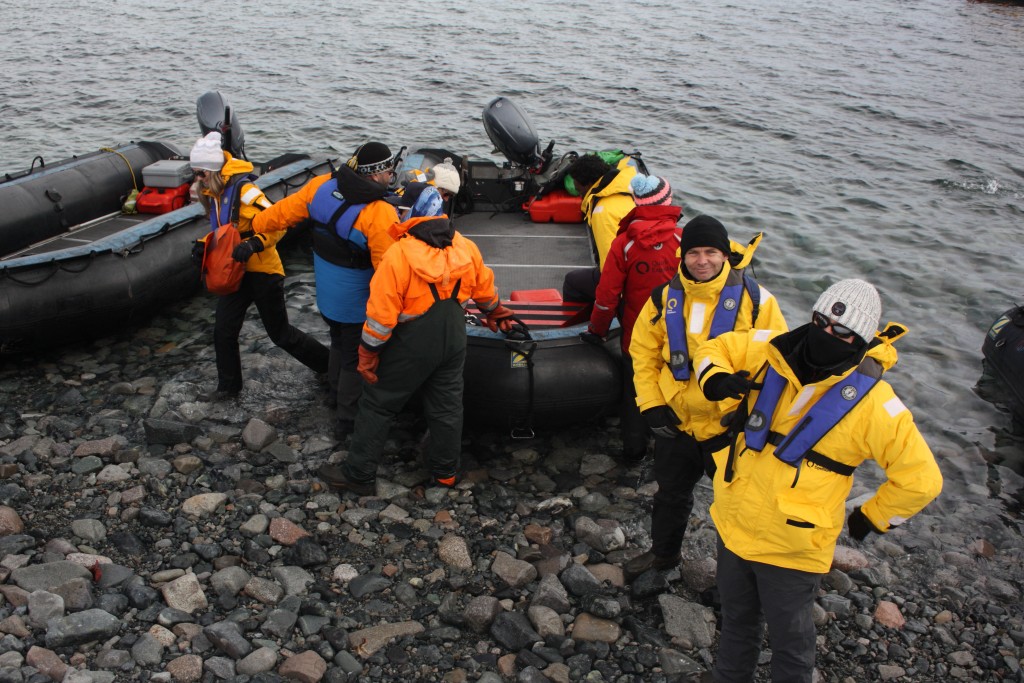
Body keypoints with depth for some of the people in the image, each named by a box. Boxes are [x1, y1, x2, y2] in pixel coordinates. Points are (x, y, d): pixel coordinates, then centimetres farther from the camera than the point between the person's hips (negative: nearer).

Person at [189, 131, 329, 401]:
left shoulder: (244, 190, -22)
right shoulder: (214, 193, 5)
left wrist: (253, 245, -38)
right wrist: (205, 244, 3)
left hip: (262, 272, -8)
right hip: (235, 271, 8)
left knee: (280, 332, 3)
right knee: (223, 331, 9)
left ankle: (329, 363, 22)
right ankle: (228, 385, 27)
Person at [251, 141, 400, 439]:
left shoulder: (322, 186, -12)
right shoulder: (380, 214, -30)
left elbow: (283, 211, -2)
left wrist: (255, 225, 16)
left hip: (326, 293, 7)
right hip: (357, 302, -6)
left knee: (339, 342, 30)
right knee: (355, 358, 13)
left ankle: (336, 393, 52)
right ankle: (346, 420, 26)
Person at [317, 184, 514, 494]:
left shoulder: (398, 256, -23)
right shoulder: (466, 248, -5)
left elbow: (381, 316, -22)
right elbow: (484, 289, 11)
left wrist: (367, 356, -10)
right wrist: (495, 312, 32)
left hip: (411, 346, -5)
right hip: (453, 340, 5)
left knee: (378, 405, 10)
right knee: (446, 405, 19)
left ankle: (358, 474, 18)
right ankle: (445, 471, 33)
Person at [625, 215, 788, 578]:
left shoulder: (755, 299, -14)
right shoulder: (665, 299, -4)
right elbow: (643, 354, 4)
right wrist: (652, 405, -5)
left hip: (732, 425, -3)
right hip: (676, 421, 4)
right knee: (671, 493, 25)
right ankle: (663, 552, 50)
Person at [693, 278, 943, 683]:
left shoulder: (873, 402, -19)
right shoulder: (771, 352, -9)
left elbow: (921, 479, -12)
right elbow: (716, 348, 7)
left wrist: (872, 518, -3)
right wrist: (714, 379, -14)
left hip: (792, 548, -4)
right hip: (733, 524, 5)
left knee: (789, 639, 17)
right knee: (737, 620, 28)